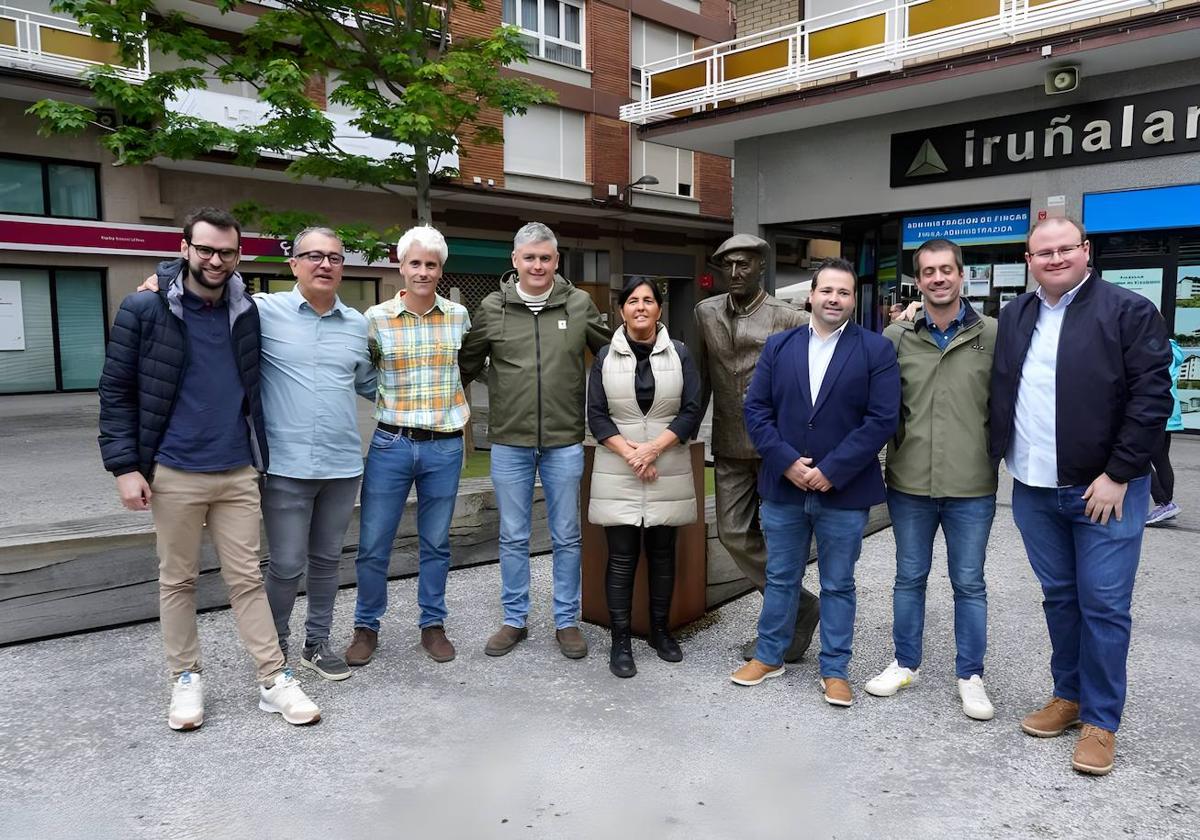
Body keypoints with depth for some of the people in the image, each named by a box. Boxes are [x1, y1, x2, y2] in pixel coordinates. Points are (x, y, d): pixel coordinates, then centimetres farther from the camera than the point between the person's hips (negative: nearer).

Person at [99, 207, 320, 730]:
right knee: (177, 580, 10)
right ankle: (185, 678, 25)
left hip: (238, 473, 2)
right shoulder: (144, 309, -4)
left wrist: (260, 454, 15)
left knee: (247, 578, 6)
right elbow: (117, 391, -3)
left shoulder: (247, 312, 5)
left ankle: (274, 679, 11)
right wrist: (124, 465, -10)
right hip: (173, 474, -2)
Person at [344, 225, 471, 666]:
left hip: (444, 447, 1)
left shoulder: (459, 316, 4)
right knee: (373, 544, 4)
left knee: (436, 543, 12)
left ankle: (433, 625, 26)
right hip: (392, 444, -1)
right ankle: (366, 626, 23)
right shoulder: (376, 318, -2)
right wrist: (392, 402, -3)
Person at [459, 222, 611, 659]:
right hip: (509, 443, 0)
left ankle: (567, 621, 24)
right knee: (513, 537, 11)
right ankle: (514, 620, 26)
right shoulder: (492, 308, 1)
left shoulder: (580, 304, 1)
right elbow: (466, 363, 10)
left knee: (567, 537, 9)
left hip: (565, 442, 0)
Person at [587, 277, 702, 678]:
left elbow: (691, 411, -1)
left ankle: (661, 631, 24)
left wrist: (654, 448, -13)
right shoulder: (605, 357, 5)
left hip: (668, 471, 1)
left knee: (662, 553, 9)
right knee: (622, 557, 1)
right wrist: (629, 452, -13)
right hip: (618, 473, 0)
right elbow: (596, 414, 0)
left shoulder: (679, 353, 4)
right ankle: (620, 642, 9)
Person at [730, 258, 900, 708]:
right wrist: (787, 462, -11)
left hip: (843, 490, -2)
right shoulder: (779, 346, 5)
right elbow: (756, 409, 1)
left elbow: (882, 419, -10)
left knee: (838, 584, 10)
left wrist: (831, 471, -15)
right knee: (780, 578, 15)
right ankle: (769, 656, 31)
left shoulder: (876, 349, -3)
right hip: (782, 485, 3)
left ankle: (835, 670, 25)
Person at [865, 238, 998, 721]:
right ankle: (906, 664, 31)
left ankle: (970, 676, 25)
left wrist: (997, 458, 0)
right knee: (909, 578, 15)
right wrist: (890, 456, 1)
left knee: (969, 583, 10)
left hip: (972, 486, -1)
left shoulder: (993, 335, -3)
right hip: (909, 483, 2)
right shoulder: (895, 336, 0)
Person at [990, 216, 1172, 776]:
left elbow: (1151, 397, -12)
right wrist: (1006, 460, 7)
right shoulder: (1014, 317, 10)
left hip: (1103, 489, -5)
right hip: (1033, 492, 5)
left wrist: (1118, 475, -15)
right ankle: (1068, 696, 30)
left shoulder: (1129, 311, -7)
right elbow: (999, 394, 15)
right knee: (1059, 598, 15)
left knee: (1103, 606, 2)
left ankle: (1101, 721, 15)